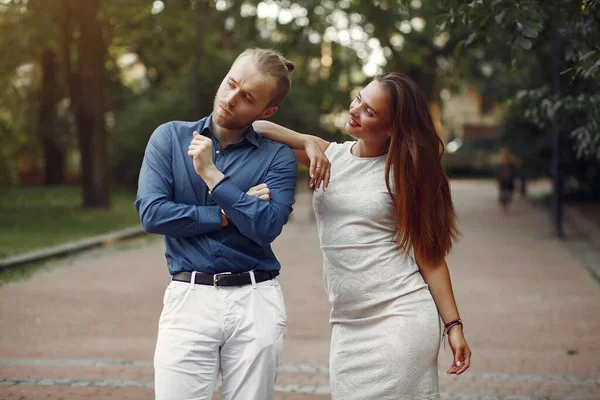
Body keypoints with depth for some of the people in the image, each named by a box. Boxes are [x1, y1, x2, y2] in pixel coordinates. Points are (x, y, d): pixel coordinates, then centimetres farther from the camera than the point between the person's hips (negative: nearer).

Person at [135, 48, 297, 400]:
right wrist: (225, 216, -5)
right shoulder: (170, 138, 6)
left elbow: (267, 227, -11)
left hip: (256, 302, 0)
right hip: (189, 298, 0)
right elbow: (152, 213, -5)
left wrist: (212, 175, -11)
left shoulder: (278, 157, 4)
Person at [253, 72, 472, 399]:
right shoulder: (330, 156, 9)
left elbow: (429, 254, -2)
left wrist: (453, 325, -6)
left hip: (402, 319, -4)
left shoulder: (404, 173, 0)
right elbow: (254, 126, 4)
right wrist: (308, 142, -11)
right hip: (347, 325, 4)